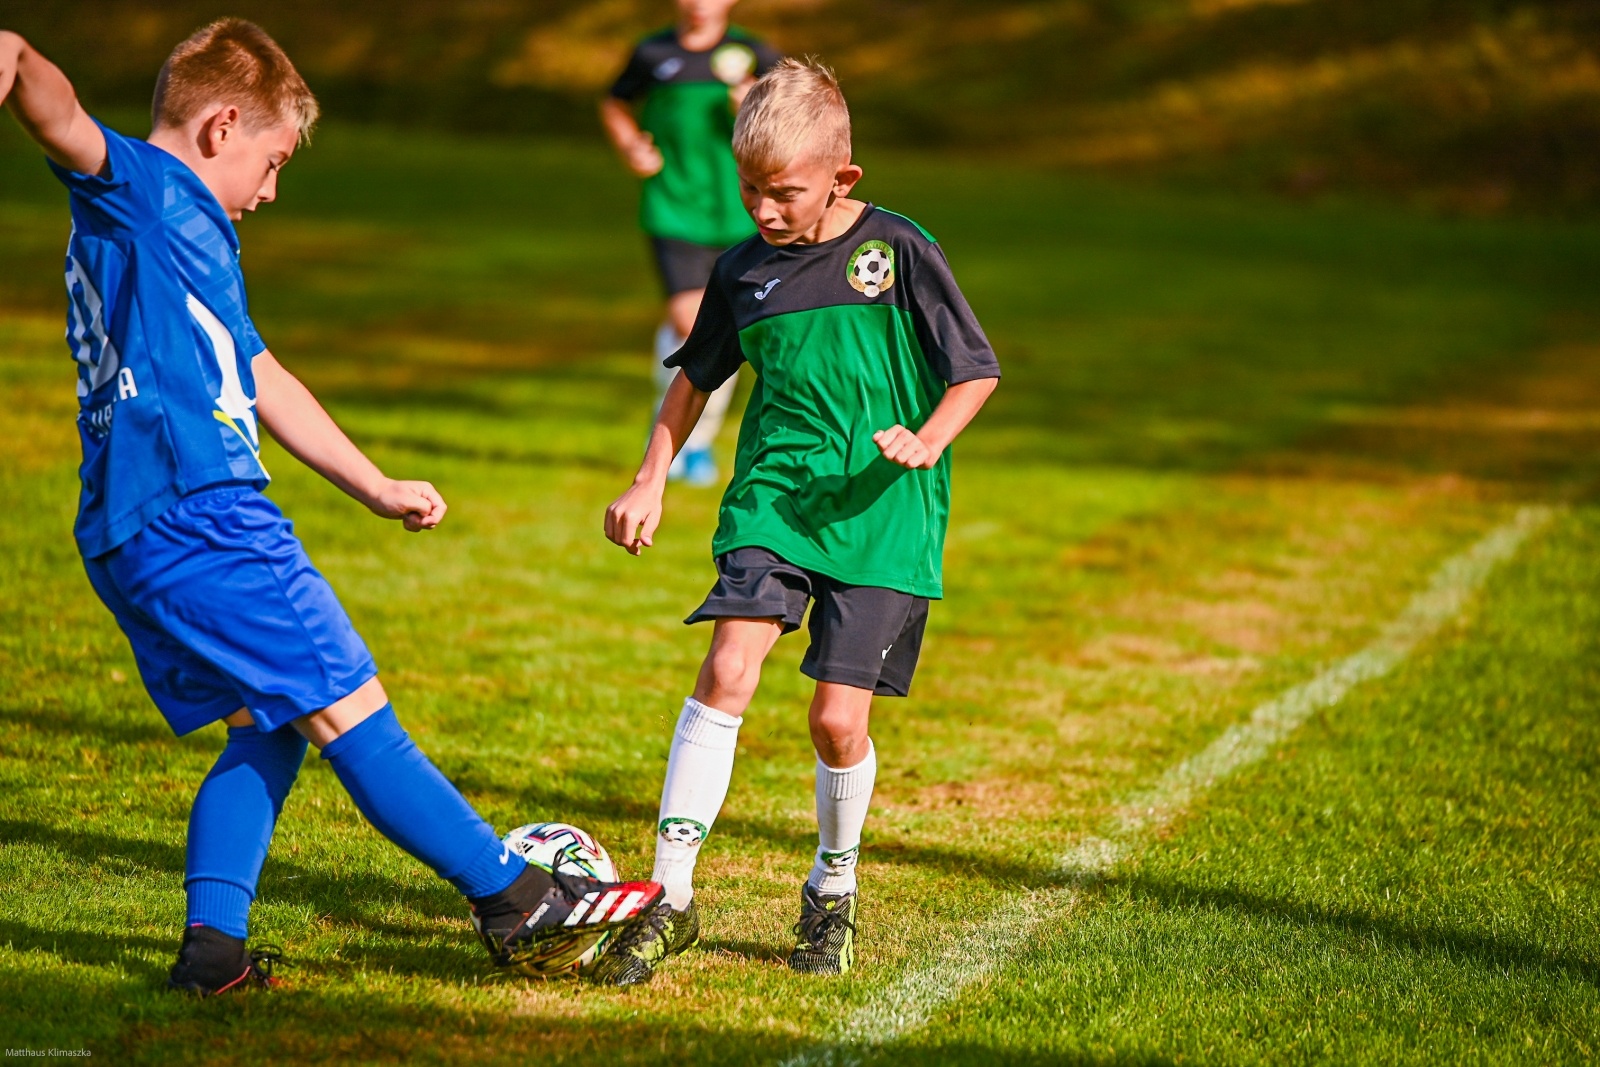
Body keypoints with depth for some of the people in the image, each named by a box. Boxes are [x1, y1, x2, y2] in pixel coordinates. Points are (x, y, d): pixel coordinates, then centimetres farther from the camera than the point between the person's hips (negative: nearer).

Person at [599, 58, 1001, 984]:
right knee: (729, 669, -17)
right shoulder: (744, 270, 6)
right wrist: (651, 481, 16)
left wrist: (925, 442, -16)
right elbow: (697, 376, 22)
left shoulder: (899, 250, -6)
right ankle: (670, 896, -12)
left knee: (838, 717, -6)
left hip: (882, 516, -3)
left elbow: (977, 370, 0)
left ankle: (833, 894, 22)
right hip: (773, 498, 3)